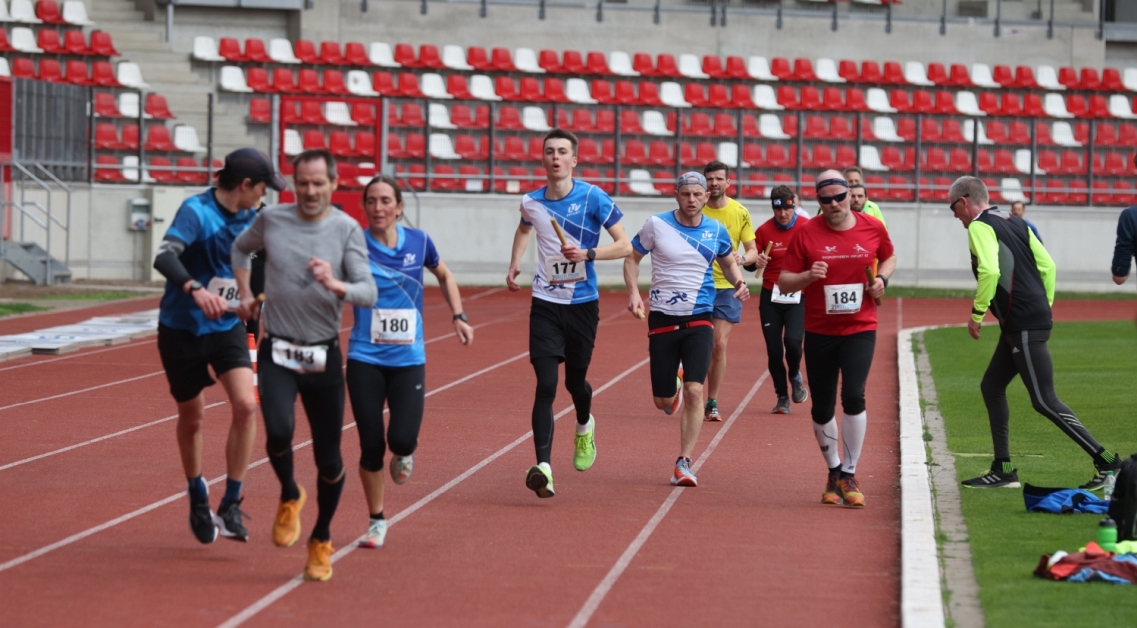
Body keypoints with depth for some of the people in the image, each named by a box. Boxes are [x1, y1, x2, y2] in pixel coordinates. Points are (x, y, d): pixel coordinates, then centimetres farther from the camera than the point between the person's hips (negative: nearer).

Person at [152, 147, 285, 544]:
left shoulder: (250, 218, 2)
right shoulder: (196, 212, -18)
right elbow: (165, 257, -33)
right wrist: (195, 289, -48)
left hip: (227, 326, 4)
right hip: (182, 328, -4)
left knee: (245, 404, -16)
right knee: (192, 417, 9)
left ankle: (231, 505, -7)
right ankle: (198, 497, 35)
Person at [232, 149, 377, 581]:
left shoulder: (346, 229, -4)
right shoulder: (271, 219, 1)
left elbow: (368, 293, -11)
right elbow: (242, 248, 23)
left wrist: (336, 285, -29)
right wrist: (245, 293, 15)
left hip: (324, 356, 0)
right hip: (276, 352, 0)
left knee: (328, 459, 2)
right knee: (279, 431, -25)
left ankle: (322, 541, 25)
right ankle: (289, 497, 7)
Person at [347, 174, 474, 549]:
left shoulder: (418, 242, 0)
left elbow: (444, 276, 19)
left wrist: (458, 316, 9)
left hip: (408, 360, 1)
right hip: (365, 359, -1)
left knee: (402, 439, -13)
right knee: (371, 445, -1)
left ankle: (403, 453, 26)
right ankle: (377, 521, 19)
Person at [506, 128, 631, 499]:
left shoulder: (593, 198, -9)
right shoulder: (531, 202, 2)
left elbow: (624, 246, -8)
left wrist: (587, 253, -22)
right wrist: (514, 264, 11)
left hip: (583, 304, -1)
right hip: (545, 304, 1)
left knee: (575, 381, 12)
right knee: (545, 385, -13)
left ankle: (584, 427, 48)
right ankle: (543, 466, -19)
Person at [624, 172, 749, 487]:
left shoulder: (716, 231, 1)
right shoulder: (657, 225, -5)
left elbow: (729, 261, 19)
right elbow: (632, 257, 6)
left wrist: (739, 283, -3)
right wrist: (633, 291, -10)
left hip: (699, 319, 0)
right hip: (662, 318, 0)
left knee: (694, 391, -15)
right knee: (663, 401, 4)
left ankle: (684, 463, -6)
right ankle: (674, 382, 44)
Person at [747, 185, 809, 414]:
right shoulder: (764, 230, -1)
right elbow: (749, 263, 3)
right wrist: (756, 262, -20)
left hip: (798, 296, -1)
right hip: (771, 296, 2)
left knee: (792, 341, -19)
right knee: (773, 350, 0)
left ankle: (795, 376, 14)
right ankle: (782, 397, 19)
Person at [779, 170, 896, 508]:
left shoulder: (873, 228, -1)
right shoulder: (806, 233, -5)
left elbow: (889, 257, 20)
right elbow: (783, 283, -2)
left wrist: (882, 278, -1)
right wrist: (808, 276, -21)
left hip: (860, 329, -1)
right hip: (819, 332, 1)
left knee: (853, 397, -19)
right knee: (822, 410, 6)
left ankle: (849, 476, -6)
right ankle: (833, 473, 28)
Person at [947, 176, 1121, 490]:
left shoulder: (980, 227, -8)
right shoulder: (1013, 222, 18)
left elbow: (989, 271, -23)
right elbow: (1047, 264, 15)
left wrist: (976, 314, -14)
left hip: (1024, 325, -10)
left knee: (1044, 400, -7)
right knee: (991, 386, 16)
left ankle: (1107, 462, -7)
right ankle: (1003, 470, 16)